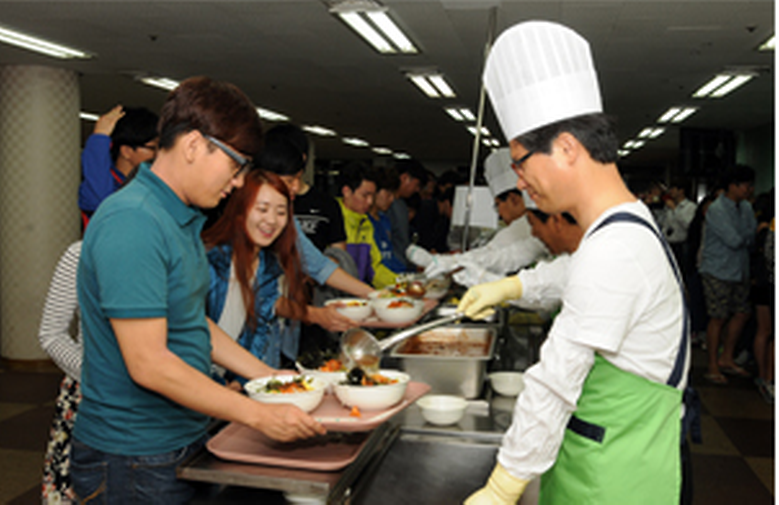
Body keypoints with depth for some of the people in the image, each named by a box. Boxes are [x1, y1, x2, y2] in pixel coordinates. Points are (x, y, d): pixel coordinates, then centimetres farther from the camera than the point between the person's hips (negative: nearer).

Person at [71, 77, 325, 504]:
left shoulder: (182, 220, 8)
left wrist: (270, 377, 11)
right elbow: (148, 364, -26)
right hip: (136, 461, -9)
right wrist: (260, 416, -22)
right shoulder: (132, 223, -23)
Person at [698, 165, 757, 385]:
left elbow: (753, 238, 6)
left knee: (742, 313, 10)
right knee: (718, 318, -3)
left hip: (739, 271, 8)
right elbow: (734, 240, -20)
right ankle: (713, 368, 9)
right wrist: (749, 235, -2)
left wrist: (743, 238, -13)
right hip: (718, 271, -8)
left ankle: (726, 359, 26)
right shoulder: (716, 209, -16)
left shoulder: (746, 207, 9)